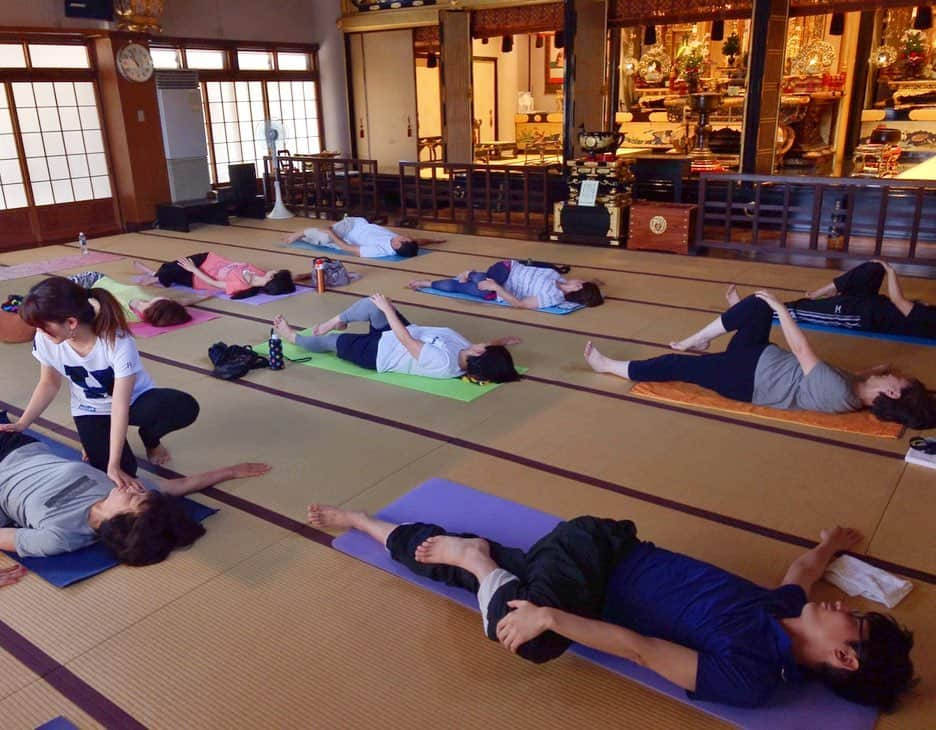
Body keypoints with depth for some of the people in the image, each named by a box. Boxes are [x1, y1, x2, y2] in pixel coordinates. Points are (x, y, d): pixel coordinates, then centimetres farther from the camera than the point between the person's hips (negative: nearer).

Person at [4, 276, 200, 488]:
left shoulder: (118, 342, -35)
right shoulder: (45, 340, -22)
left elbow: (120, 407, -35)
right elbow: (49, 384, -1)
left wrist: (114, 466, -37)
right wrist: (21, 424, -7)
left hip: (133, 401, -2)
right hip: (91, 411, 2)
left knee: (185, 407, -34)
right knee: (114, 471, -23)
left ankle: (150, 438, 0)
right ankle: (93, 441, 13)